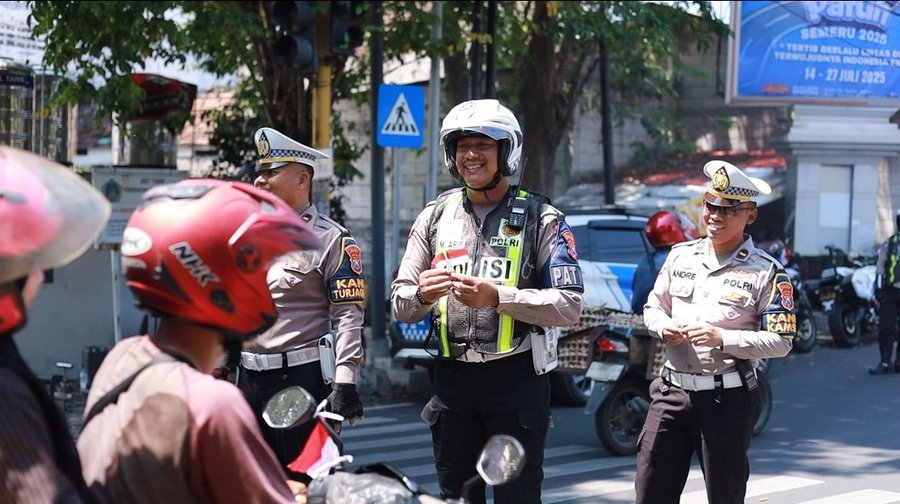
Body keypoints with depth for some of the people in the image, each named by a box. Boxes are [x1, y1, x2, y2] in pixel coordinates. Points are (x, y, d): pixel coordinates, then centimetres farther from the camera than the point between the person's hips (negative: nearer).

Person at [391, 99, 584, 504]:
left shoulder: (540, 219, -1)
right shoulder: (435, 217, 10)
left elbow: (569, 306, -10)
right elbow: (400, 305, 10)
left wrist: (498, 297, -20)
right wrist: (421, 295, -14)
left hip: (517, 377, -4)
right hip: (452, 376, 4)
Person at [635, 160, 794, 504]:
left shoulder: (766, 273, -6)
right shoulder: (680, 256, 9)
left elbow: (780, 342, -9)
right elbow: (653, 308, 18)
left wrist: (723, 339, -21)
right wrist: (663, 327, -6)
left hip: (727, 398, -4)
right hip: (671, 391, 4)